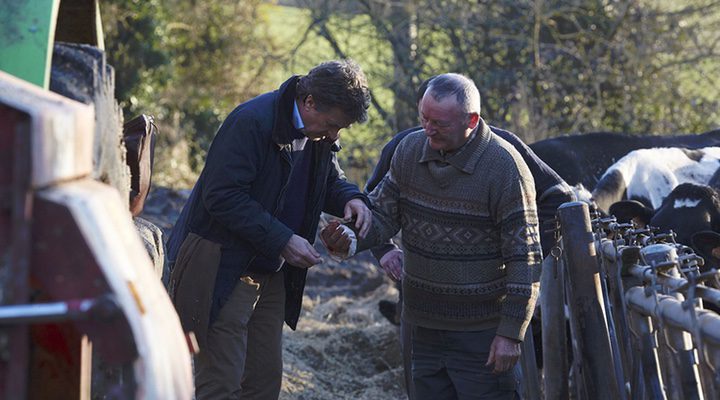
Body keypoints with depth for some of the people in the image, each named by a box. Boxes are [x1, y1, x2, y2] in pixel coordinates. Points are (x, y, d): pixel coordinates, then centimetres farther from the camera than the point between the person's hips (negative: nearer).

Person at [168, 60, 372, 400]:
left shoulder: (318, 133, 5)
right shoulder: (251, 122, -20)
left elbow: (330, 179, 22)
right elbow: (221, 195, -24)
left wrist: (350, 198, -3)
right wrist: (282, 240, -24)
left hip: (271, 275, 8)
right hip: (223, 268, -8)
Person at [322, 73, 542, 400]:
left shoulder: (505, 167, -15)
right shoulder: (409, 150, 1)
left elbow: (524, 259, -13)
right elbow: (382, 211, 8)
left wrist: (511, 333, -14)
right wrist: (350, 240, -15)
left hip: (481, 332, -5)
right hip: (425, 324, 6)